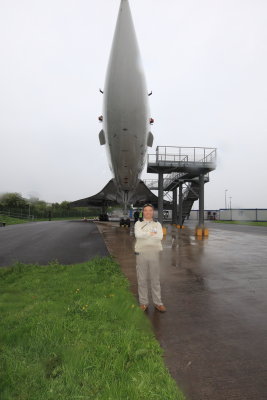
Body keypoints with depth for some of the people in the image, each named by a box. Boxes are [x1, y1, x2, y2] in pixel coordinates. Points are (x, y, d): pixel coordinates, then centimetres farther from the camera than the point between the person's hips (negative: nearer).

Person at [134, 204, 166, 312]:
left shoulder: (157, 224, 7)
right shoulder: (138, 224, 4)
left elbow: (160, 237, -12)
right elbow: (138, 234, -17)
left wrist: (145, 235, -11)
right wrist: (152, 233, -12)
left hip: (154, 254, 1)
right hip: (141, 254, -1)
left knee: (155, 279, 8)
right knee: (142, 279, 6)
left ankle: (158, 303, 20)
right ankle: (143, 303, 19)